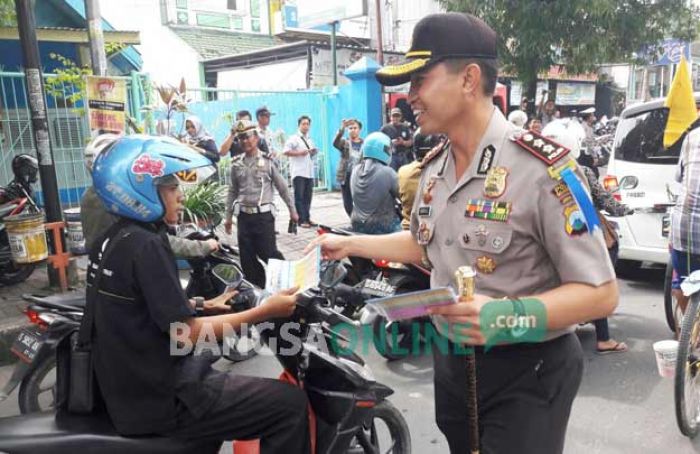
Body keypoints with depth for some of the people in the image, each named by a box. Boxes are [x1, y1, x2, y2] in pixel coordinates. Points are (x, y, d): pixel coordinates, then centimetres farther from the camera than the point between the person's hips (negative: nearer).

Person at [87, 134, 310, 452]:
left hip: (129, 383, 10)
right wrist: (266, 311, -18)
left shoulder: (115, 238, 7)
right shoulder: (145, 245, -22)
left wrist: (206, 305, 15)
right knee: (291, 403, -9)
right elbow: (185, 333, -22)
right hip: (159, 398, -10)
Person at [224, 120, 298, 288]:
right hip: (244, 216, 4)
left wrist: (292, 210, 4)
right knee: (247, 258, 7)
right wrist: (229, 216, 12)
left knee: (269, 254, -5)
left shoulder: (267, 161, -2)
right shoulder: (236, 164, 8)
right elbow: (233, 192, 13)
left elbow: (282, 187, 2)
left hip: (263, 215, -4)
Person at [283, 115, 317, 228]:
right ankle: (301, 220, -4)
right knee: (299, 197, -6)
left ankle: (307, 218, 15)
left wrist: (313, 152, 9)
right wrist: (299, 153, -20)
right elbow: (286, 151, -14)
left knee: (308, 196, 8)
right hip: (298, 172, -7)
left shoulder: (310, 140, 20)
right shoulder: (294, 138, -3)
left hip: (309, 172, 7)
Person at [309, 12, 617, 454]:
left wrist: (507, 316, -34)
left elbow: (600, 293, -21)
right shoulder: (434, 167, 2)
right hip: (450, 362, 7)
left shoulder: (542, 167, -22)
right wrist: (349, 244, 13)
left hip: (526, 375, -7)